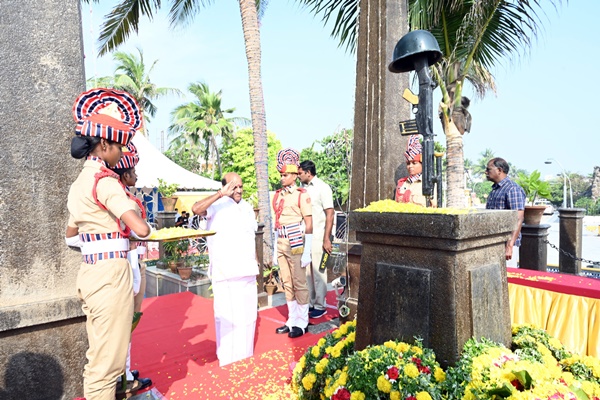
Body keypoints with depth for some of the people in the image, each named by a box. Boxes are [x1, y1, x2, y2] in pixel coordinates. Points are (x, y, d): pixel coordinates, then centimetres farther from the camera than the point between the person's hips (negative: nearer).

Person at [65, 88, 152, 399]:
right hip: (110, 274, -9)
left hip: (90, 272, 9)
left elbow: (71, 236, 21)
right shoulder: (104, 179, -15)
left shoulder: (79, 183, 13)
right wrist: (151, 228, -4)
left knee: (98, 356, 20)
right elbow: (141, 229, -25)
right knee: (108, 361, 3)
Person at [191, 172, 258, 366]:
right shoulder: (217, 205, -5)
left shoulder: (247, 207, 14)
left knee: (248, 315, 13)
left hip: (248, 271, 6)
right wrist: (221, 194, -27)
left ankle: (246, 356, 30)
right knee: (227, 316, 0)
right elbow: (196, 209, -26)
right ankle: (228, 360, 17)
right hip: (225, 272, -6)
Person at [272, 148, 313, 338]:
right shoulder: (278, 195, 11)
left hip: (295, 244, -6)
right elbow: (277, 223, 14)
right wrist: (275, 249, 12)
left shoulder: (301, 195, -7)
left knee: (299, 284, 3)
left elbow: (309, 225, -9)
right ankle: (292, 320, 26)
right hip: (281, 244, 6)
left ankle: (302, 323, 16)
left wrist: (307, 251, -13)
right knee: (287, 284, 13)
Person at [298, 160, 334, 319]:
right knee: (307, 271, 10)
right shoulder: (303, 188, 11)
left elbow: (330, 214, -9)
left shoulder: (322, 187, -6)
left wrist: (326, 239, -14)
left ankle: (320, 306, 15)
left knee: (318, 272, 2)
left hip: (318, 237, -6)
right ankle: (310, 303, 23)